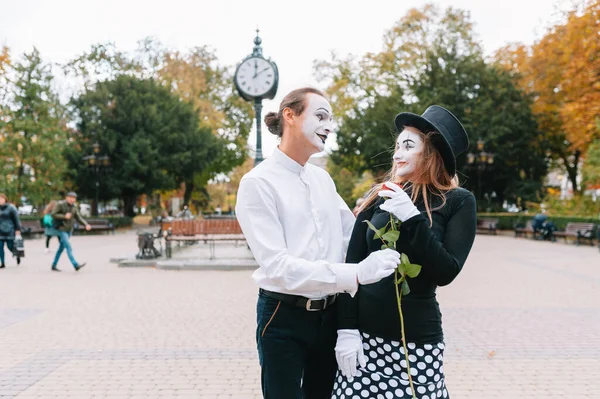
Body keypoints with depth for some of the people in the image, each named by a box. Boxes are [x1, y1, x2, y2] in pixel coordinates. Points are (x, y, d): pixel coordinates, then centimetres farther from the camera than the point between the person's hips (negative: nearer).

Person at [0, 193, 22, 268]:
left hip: (9, 231, -4)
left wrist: (17, 230, -10)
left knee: (10, 246, -1)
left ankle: (17, 255, 29)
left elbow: (16, 219, -6)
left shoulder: (11, 208, -6)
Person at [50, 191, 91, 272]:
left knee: (61, 248, 13)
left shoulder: (73, 207, 8)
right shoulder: (60, 204, -9)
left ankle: (54, 266, 23)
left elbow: (78, 218, 4)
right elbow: (53, 214, -14)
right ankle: (76, 265, -25)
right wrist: (64, 216, -21)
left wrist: (86, 225, -11)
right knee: (68, 247, -16)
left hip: (69, 230, 7)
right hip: (61, 229, -7)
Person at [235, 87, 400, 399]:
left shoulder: (323, 179, 9)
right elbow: (277, 265, -22)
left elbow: (354, 234, 18)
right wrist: (355, 275, -29)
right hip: (284, 318, -6)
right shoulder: (258, 182, -13)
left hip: (329, 315, 6)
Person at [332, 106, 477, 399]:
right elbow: (352, 265, 3)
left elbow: (446, 273, -9)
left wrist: (413, 219, -17)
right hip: (364, 334, 2)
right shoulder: (378, 196, 5)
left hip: (418, 340, -2)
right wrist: (346, 328, -5)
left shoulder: (457, 202, -1)